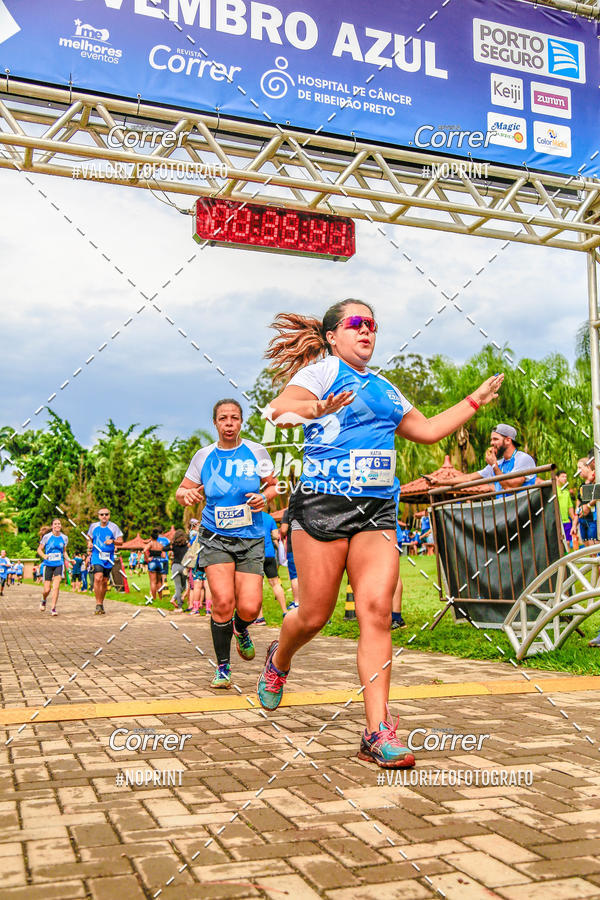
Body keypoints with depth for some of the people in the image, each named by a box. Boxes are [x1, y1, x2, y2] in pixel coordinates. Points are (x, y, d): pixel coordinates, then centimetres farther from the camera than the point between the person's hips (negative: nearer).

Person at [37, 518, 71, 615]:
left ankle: (53, 608, -9)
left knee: (56, 586, -14)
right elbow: (39, 549, 3)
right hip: (48, 564, -1)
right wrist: (44, 556, -17)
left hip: (59, 564, 1)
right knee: (47, 589, 0)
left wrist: (68, 559, 4)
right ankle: (43, 600, 34)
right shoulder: (47, 537, -3)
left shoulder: (64, 538, 7)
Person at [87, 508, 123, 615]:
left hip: (108, 558, 1)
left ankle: (101, 603, 27)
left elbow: (121, 542, 0)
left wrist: (113, 541, -20)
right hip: (96, 557, -1)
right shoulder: (93, 526, 7)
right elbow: (89, 537, 22)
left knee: (104, 581, 9)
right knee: (98, 578, -20)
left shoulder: (113, 527, 0)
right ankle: (98, 605, -16)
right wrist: (89, 543, 0)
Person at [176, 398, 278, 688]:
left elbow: (273, 486, 13)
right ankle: (223, 667, 5)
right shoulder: (204, 456, 3)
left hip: (250, 539, 0)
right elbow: (181, 491, 11)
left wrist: (264, 496, -9)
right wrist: (187, 494, -13)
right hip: (215, 538, 0)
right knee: (223, 601, -16)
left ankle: (240, 629, 31)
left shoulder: (256, 452, 2)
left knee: (249, 607, -9)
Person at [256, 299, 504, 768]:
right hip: (322, 504, -5)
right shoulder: (324, 370, 2)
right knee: (314, 615, 1)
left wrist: (477, 399, 31)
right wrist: (316, 408, -32)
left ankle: (378, 731, -6)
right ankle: (279, 660, 37)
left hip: (377, 511, 5)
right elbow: (277, 409, -13)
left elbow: (427, 430, 30)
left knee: (377, 611, -9)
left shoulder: (384, 388, 23)